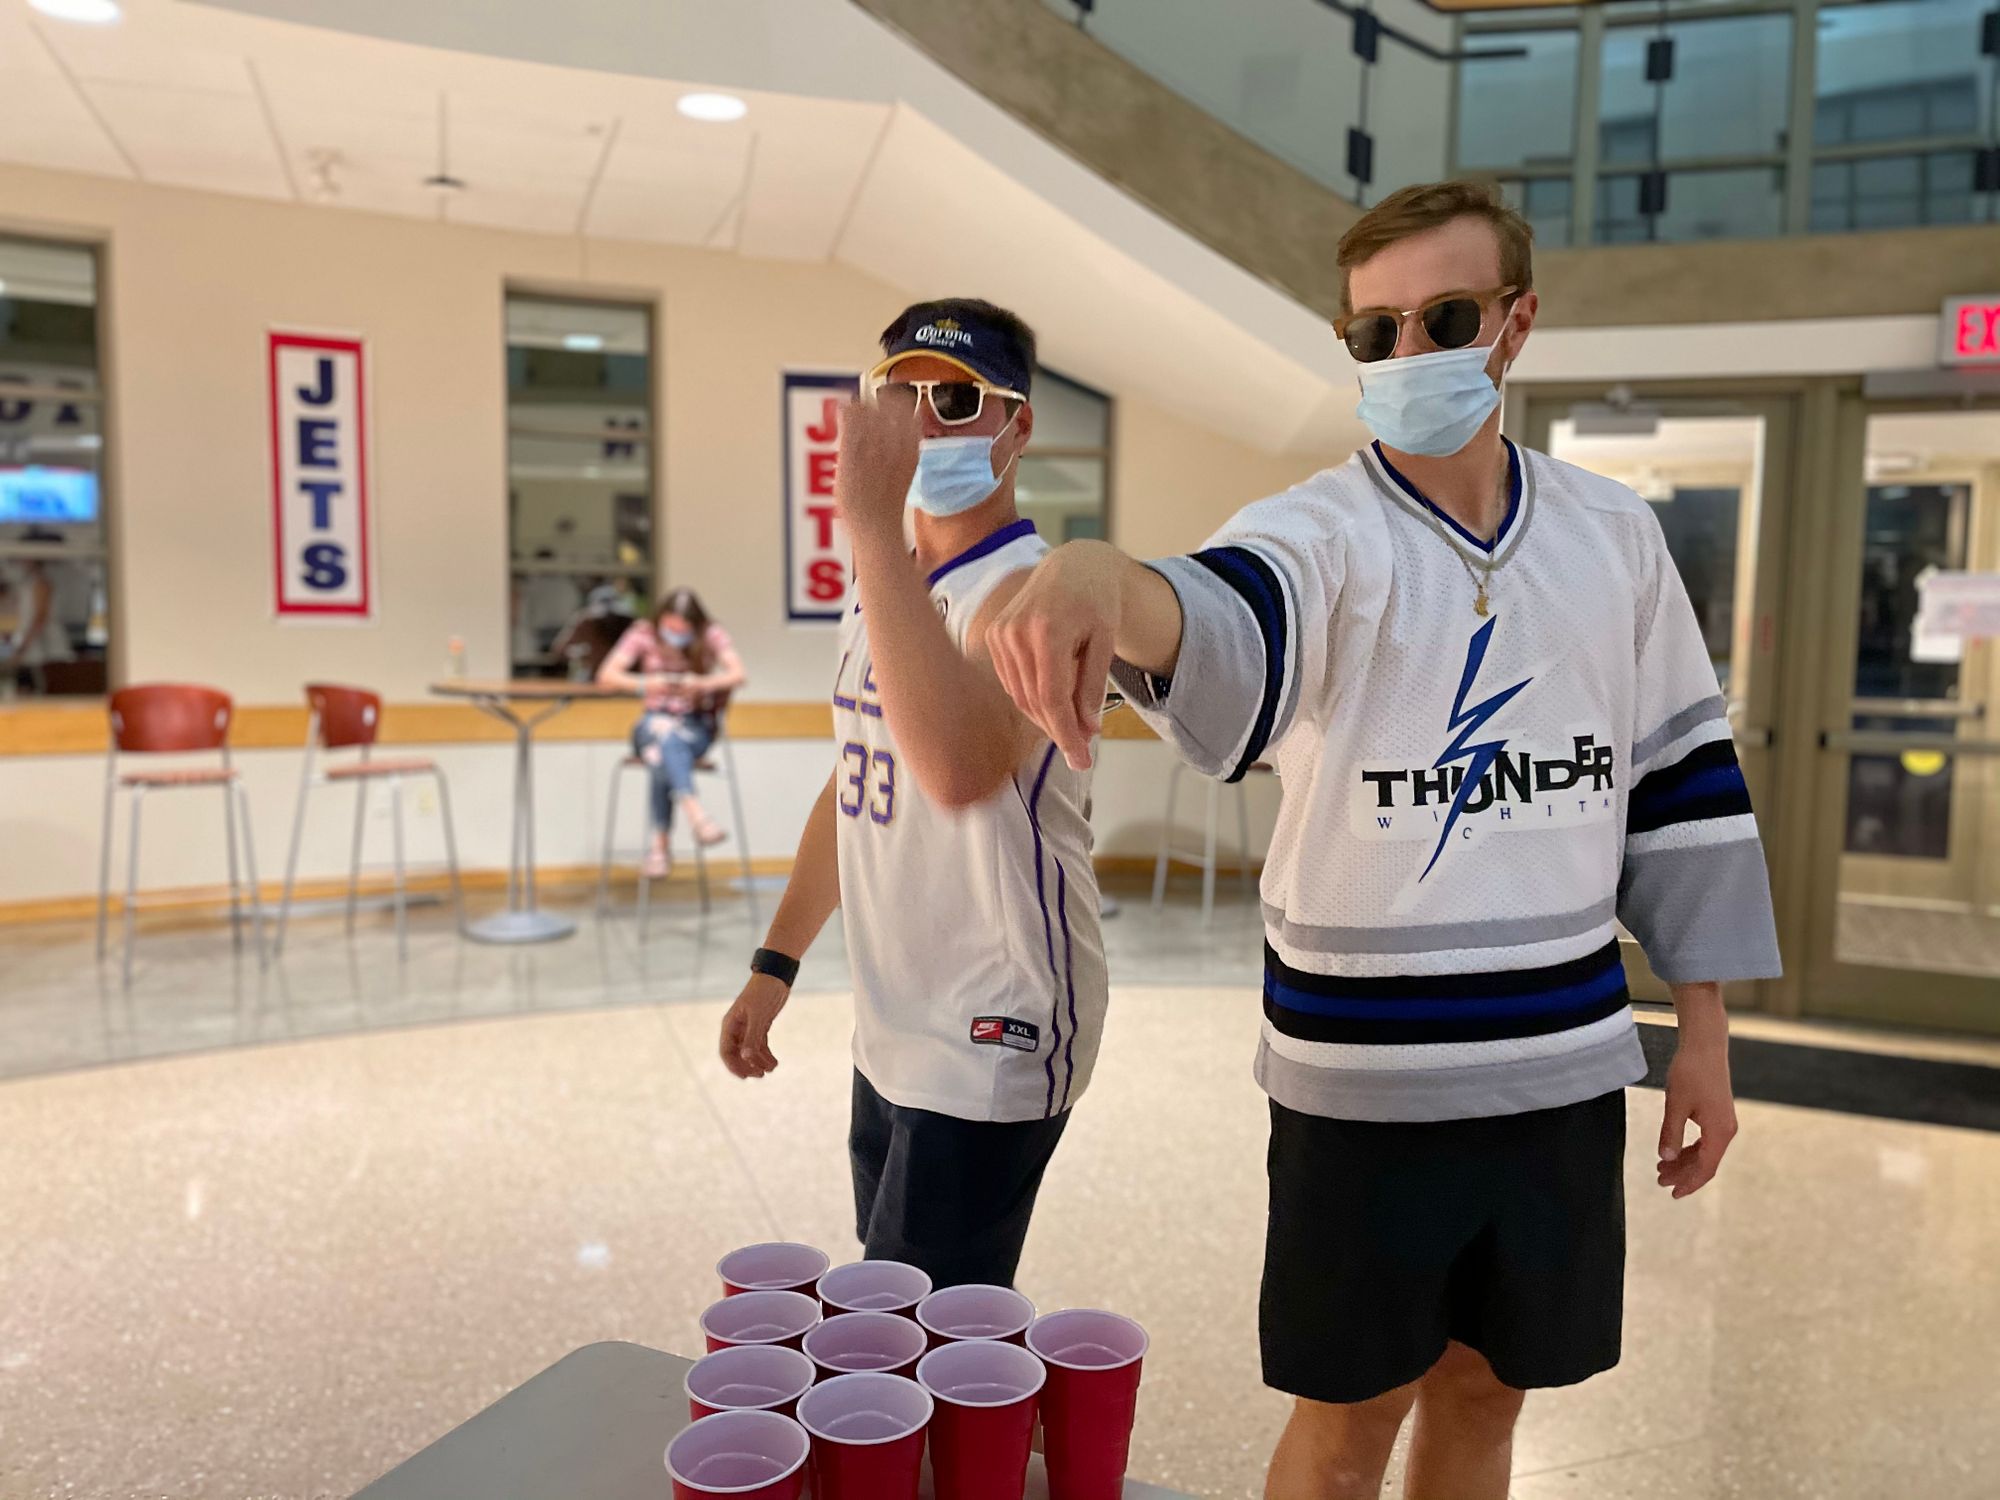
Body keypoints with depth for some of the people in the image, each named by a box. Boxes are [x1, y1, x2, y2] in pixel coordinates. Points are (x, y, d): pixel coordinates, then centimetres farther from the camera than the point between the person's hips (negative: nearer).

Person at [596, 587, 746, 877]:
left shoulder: (712, 635, -1)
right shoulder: (644, 633, 0)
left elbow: (738, 674, -14)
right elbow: (607, 674, -8)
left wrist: (704, 684, -33)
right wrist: (644, 684, -27)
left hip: (697, 726, 0)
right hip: (655, 722, 0)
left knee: (664, 757, -35)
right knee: (666, 737, -38)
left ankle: (660, 843, -31)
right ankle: (696, 814, -55)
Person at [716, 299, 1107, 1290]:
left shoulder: (1028, 590, -18)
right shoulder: (881, 589, 11)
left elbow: (963, 769, -39)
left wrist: (873, 527, -40)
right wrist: (775, 965, 17)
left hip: (990, 1049, -8)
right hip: (890, 1039, 9)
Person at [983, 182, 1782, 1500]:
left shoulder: (1616, 533, 3)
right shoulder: (1321, 534, -11)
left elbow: (1680, 778, 10)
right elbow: (1222, 624, -35)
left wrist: (1704, 1028, 10)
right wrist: (1106, 580, -58)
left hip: (1569, 1066, 4)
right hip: (1364, 1077, -3)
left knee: (1485, 1389, 21)